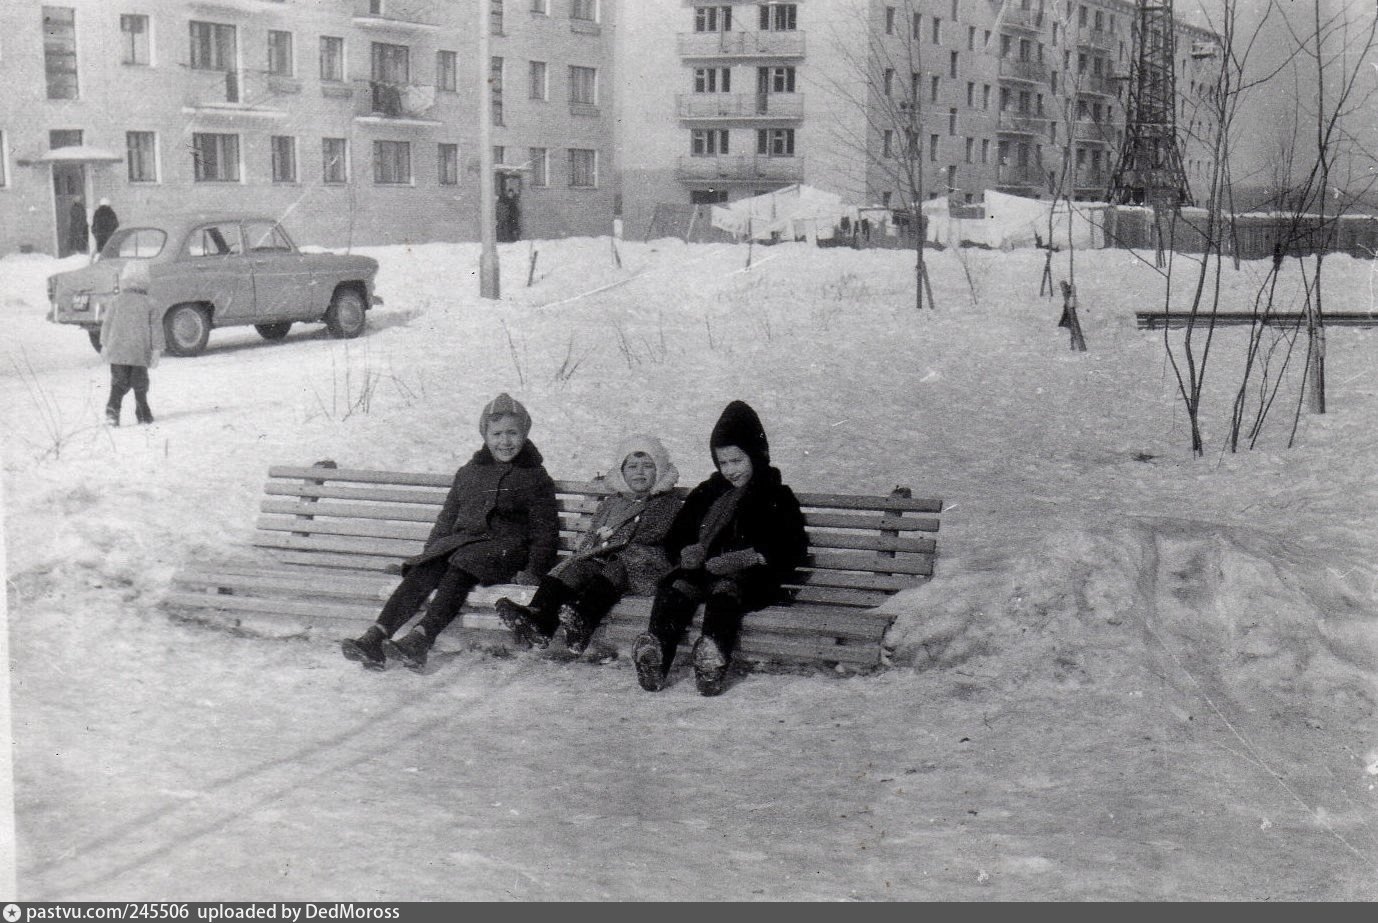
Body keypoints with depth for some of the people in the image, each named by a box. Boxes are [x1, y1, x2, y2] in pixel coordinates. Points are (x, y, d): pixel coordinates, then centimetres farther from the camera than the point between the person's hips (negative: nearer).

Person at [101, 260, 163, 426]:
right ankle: (143, 414, 19)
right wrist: (157, 350, 2)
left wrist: (104, 345, 16)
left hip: (117, 350, 0)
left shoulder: (116, 301, 1)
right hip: (140, 351, 0)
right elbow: (156, 328, -1)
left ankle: (112, 409, -14)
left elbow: (107, 324, 6)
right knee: (140, 382, 12)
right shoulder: (150, 304, 0)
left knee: (119, 382, 4)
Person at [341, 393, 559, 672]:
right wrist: (429, 552, 12)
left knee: (459, 569, -35)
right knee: (422, 572, -26)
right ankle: (375, 638, -41)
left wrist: (533, 572, -7)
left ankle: (420, 639, -53)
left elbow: (546, 531, 6)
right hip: (459, 542, 4)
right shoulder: (468, 472, 22)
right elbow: (446, 518, 26)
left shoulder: (535, 478, 9)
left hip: (505, 549, -4)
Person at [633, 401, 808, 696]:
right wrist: (686, 552, 1)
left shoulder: (777, 497, 17)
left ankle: (715, 653, -66)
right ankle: (656, 650, -56)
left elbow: (794, 549, 5)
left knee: (725, 588, -40)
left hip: (750, 576, -3)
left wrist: (752, 557, -12)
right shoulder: (705, 493, 29)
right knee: (675, 587, -32)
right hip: (702, 570, 4)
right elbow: (674, 537, 27)